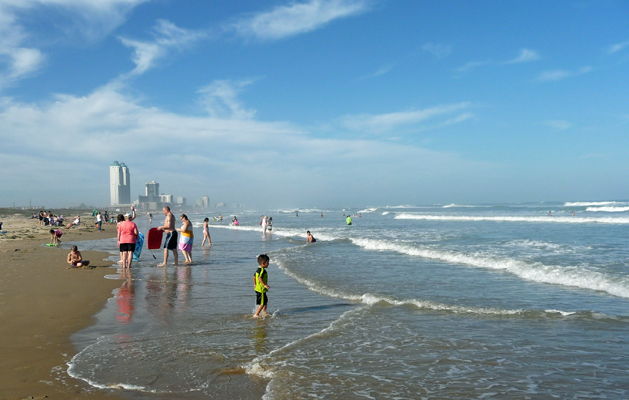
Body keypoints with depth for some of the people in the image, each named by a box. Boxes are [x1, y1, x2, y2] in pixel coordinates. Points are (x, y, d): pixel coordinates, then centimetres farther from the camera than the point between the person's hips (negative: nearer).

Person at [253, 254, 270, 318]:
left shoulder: (258, 269, 11)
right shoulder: (262, 270, -20)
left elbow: (254, 276, 18)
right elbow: (259, 278, -30)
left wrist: (255, 284, 25)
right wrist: (265, 285, -28)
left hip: (258, 288, 11)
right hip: (261, 289, -11)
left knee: (265, 301, 23)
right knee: (262, 303, -3)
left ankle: (264, 312, 35)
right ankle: (256, 314, 2)